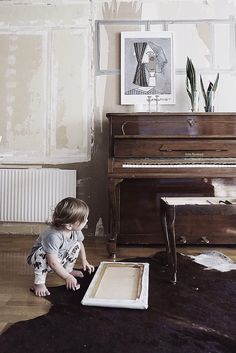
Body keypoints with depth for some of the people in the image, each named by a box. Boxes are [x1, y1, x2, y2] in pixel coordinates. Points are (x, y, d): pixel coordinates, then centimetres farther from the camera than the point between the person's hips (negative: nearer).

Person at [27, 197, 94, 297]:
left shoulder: (76, 231, -17)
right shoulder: (53, 236, -42)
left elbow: (81, 244, 7)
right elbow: (53, 262, -39)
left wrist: (84, 261, 9)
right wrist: (67, 277, -34)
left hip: (60, 258, 7)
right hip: (38, 258, -7)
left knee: (76, 245, -5)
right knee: (42, 252, -37)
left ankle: (69, 269, 14)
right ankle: (39, 283, -20)